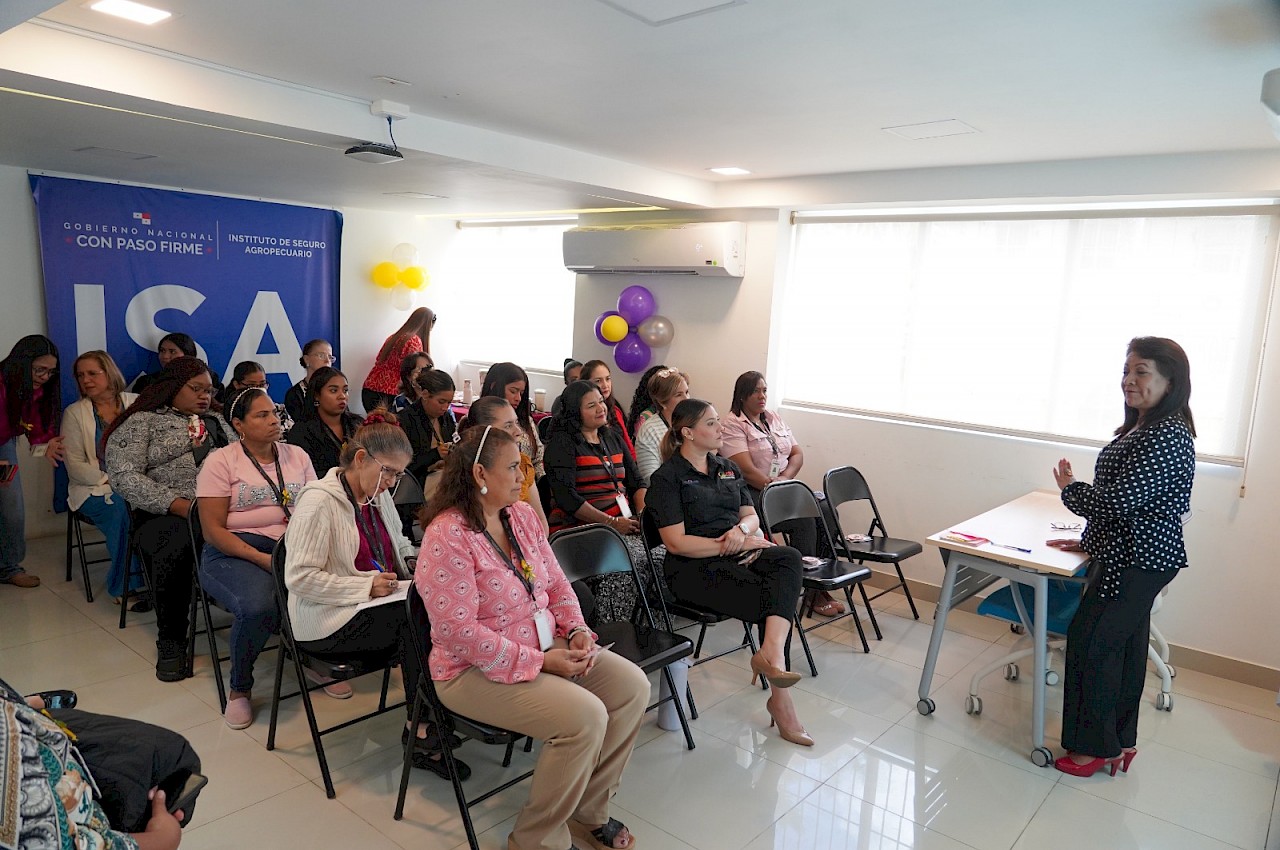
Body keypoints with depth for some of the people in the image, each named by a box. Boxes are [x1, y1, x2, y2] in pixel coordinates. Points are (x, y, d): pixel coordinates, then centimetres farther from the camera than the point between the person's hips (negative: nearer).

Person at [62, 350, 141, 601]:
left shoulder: (135, 403, 9)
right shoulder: (74, 413, 5)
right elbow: (75, 467, -1)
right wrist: (110, 480, -15)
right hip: (95, 490, -1)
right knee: (121, 509, -33)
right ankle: (125, 587, -19)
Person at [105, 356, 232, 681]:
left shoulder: (216, 422, 27)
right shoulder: (142, 421, 12)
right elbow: (124, 476, -1)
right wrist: (181, 506, -12)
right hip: (166, 514, -3)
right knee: (176, 547, -37)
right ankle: (171, 642, -14)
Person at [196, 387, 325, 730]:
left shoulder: (297, 456, 13)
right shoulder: (220, 462, 1)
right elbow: (213, 530, -6)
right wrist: (261, 559, -19)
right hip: (234, 553, -4)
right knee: (259, 607, -35)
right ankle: (239, 689, -4)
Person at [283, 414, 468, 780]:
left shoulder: (380, 497, 12)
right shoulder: (318, 502, -13)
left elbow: (401, 549, 28)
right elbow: (298, 578, -18)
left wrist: (416, 565, 4)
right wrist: (366, 586, -23)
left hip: (376, 608, 8)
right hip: (328, 623, -7)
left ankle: (424, 724, -16)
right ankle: (423, 731, -17)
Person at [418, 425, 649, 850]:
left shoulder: (522, 514, 4)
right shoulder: (448, 536, -21)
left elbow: (556, 583, 11)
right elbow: (458, 632, -24)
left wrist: (576, 630, -8)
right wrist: (539, 662, -22)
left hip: (545, 648, 8)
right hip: (476, 670, -8)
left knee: (631, 685, -4)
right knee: (585, 716, -25)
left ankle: (586, 812, 13)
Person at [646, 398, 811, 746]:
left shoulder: (728, 468, 19)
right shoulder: (667, 478, -2)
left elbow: (752, 516, 16)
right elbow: (677, 542, -11)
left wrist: (742, 529, -9)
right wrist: (731, 545, -13)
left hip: (737, 556, 6)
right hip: (695, 567, -6)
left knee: (788, 557, -28)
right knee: (775, 600, -26)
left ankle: (771, 653, -38)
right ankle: (780, 697, -20)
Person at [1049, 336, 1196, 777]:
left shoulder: (1167, 435, -22)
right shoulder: (1142, 428, 11)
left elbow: (1118, 500, -26)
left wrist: (1069, 489, -9)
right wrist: (1089, 540, 19)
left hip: (1137, 563, -10)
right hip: (1126, 557, 10)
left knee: (1090, 642, -2)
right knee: (1123, 648, 17)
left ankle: (1095, 745, 12)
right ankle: (1120, 740, 30)